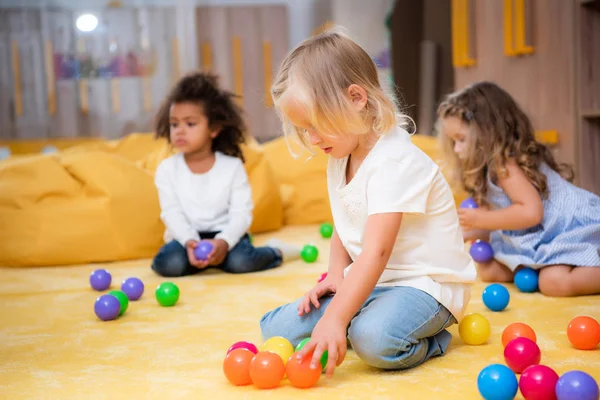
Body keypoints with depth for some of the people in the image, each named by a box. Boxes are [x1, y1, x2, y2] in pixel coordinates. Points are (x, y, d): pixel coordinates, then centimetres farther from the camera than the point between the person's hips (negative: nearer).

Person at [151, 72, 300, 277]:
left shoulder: (232, 166, -4)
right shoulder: (167, 169, -1)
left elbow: (242, 213, -9)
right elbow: (172, 213, -8)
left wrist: (223, 242, -27)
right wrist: (189, 242, -26)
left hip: (226, 234, -1)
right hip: (186, 236, 1)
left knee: (241, 262, -30)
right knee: (168, 263, -29)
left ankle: (275, 251, 2)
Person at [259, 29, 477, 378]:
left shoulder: (395, 162, -24)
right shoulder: (339, 161, 6)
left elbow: (376, 251, -32)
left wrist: (334, 318, -39)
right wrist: (336, 276, -2)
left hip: (425, 283, -8)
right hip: (370, 281, 8)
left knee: (373, 338, -38)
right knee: (275, 328, -3)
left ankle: (429, 341, -5)